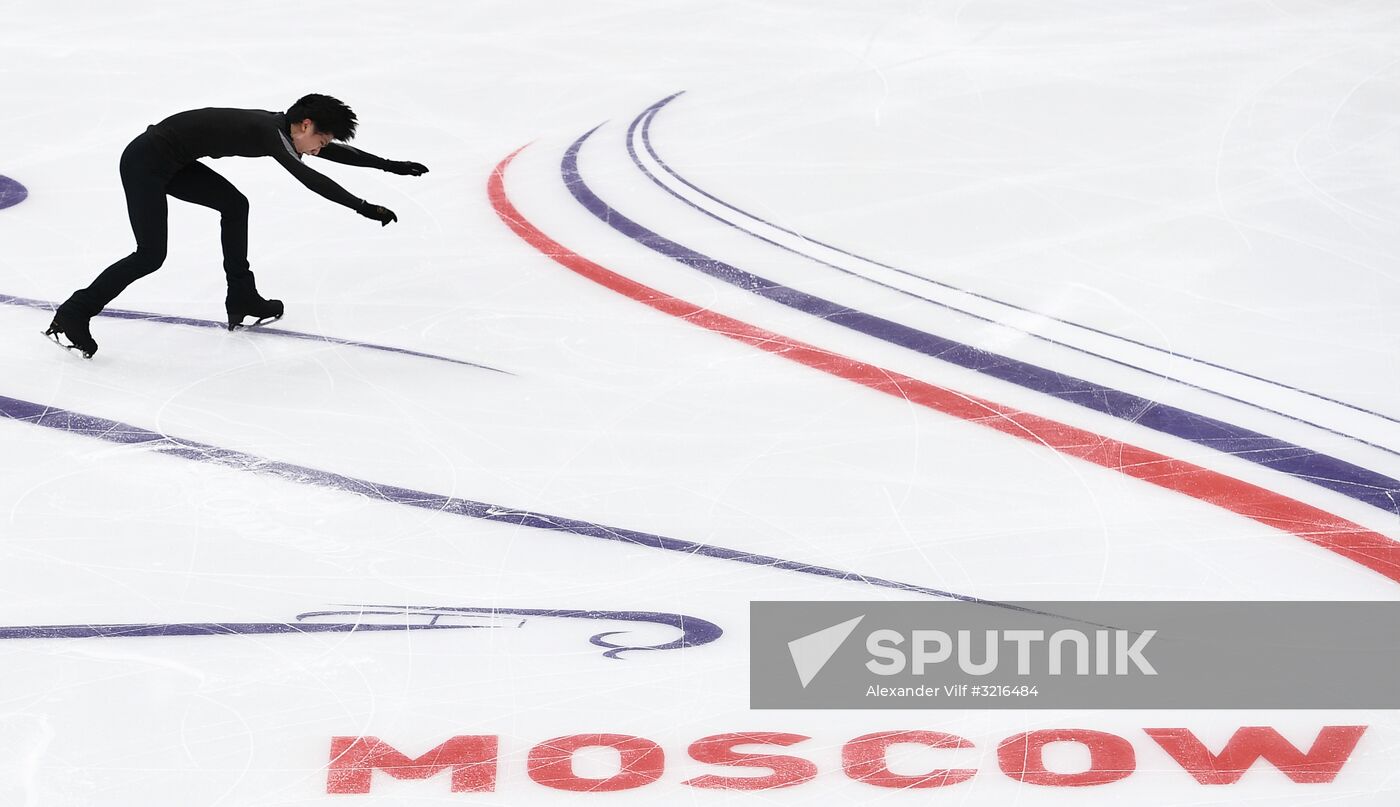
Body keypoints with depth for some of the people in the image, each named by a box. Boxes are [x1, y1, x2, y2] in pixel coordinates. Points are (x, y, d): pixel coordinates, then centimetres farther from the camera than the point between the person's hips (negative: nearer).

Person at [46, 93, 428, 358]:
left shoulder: (279, 126, 9)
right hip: (146, 161, -10)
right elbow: (310, 179, -29)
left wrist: (389, 165, 24)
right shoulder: (272, 132, -18)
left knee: (234, 205, 17)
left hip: (172, 162, 10)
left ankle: (241, 301, 23)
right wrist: (364, 208, -31)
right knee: (151, 255, -12)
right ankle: (73, 316, -5)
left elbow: (335, 152, 21)